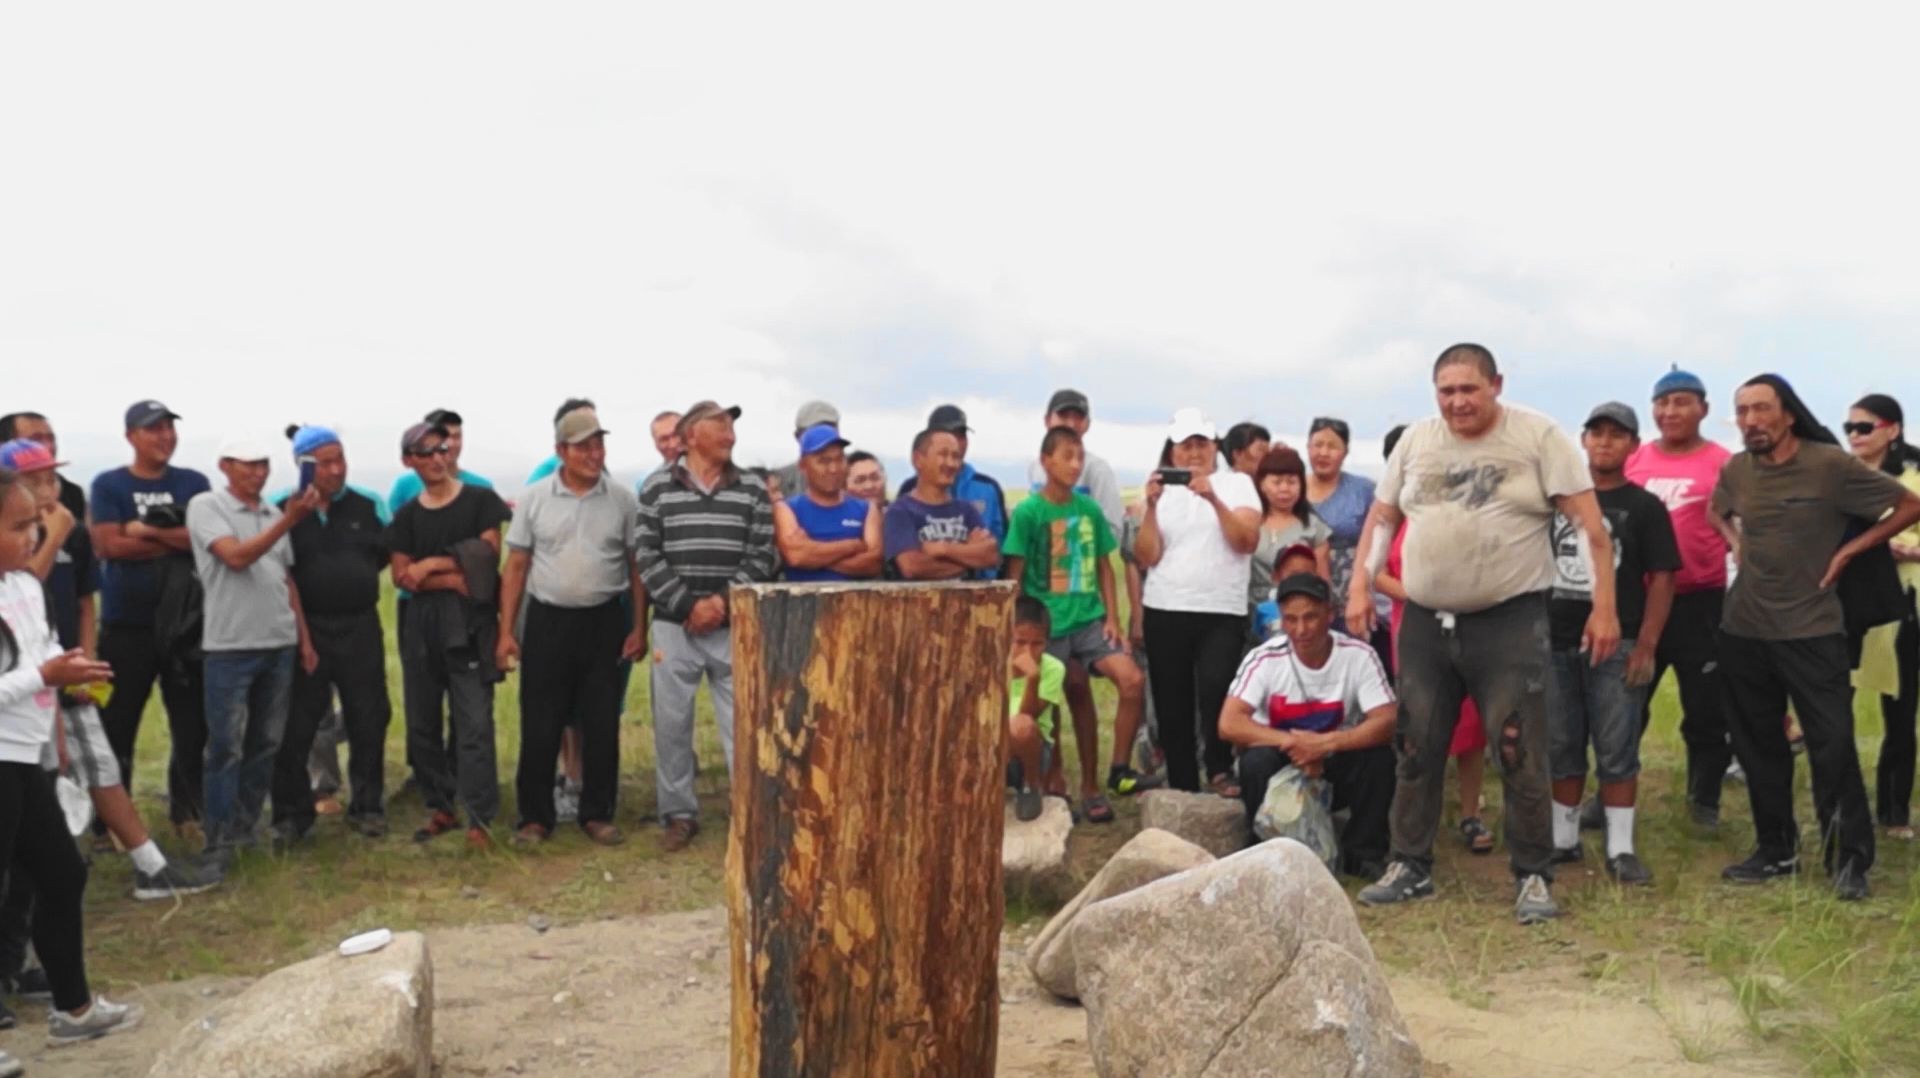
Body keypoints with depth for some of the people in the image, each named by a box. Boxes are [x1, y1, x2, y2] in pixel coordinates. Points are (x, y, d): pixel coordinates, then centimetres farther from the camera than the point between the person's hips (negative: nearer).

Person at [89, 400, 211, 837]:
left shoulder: (193, 483, 7)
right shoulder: (108, 485, 1)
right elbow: (110, 544, -12)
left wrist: (149, 530, -14)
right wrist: (179, 541, -10)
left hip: (185, 622, 2)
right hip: (125, 624, -2)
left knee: (193, 723, 6)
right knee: (116, 726, 4)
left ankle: (188, 810, 18)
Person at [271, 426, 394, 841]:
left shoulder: (370, 505, 4)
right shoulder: (283, 508, -2)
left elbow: (392, 553, 12)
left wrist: (353, 577, 6)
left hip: (360, 627, 2)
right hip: (303, 628, -1)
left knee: (368, 720, 7)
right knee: (295, 725, 5)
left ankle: (367, 806, 20)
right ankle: (292, 813, 18)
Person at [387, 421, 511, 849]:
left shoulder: (480, 500, 2)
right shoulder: (406, 515, 11)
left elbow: (488, 555, -7)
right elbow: (400, 576, 2)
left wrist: (430, 564, -4)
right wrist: (453, 579, -11)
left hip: (469, 624, -4)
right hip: (420, 625, 4)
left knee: (474, 723, -9)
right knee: (422, 723, 9)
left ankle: (479, 817, -7)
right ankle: (440, 808, 20)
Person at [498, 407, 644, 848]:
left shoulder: (623, 500, 0)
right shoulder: (534, 498, 0)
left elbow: (637, 567, 4)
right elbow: (516, 568, 3)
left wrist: (639, 628, -1)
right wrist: (506, 631, -1)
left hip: (604, 621, 0)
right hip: (548, 621, 0)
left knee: (602, 725, 6)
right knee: (539, 726, 3)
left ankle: (597, 814, 18)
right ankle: (535, 816, 15)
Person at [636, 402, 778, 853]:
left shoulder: (753, 491, 6)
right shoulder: (658, 487, 2)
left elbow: (763, 556, 1)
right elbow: (646, 556, -3)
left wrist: (724, 601, -11)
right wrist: (688, 604, -11)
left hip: (736, 626, 1)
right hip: (674, 626, 0)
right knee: (671, 722, 5)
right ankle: (679, 813, 19)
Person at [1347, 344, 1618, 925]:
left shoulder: (1538, 436, -6)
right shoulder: (1416, 440, 7)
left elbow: (1590, 523, -7)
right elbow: (1381, 517, 14)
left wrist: (1604, 606, -12)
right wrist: (1360, 586, 5)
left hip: (1510, 620, -4)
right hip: (1424, 621, 4)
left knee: (1520, 755, -1)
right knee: (1417, 750, 11)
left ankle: (1533, 877, 13)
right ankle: (1410, 866, 24)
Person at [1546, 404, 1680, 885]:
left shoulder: (1644, 507, 1)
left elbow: (1661, 579, -3)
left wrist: (1646, 645, -11)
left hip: (1616, 646, -3)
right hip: (1556, 642, 3)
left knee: (1616, 752, 0)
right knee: (1561, 748, 10)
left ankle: (1620, 847, 8)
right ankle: (1564, 838, 21)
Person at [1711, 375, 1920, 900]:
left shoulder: (1831, 464, -11)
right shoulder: (1735, 470, 2)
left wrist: (1847, 551, -8)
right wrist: (1736, 542, 6)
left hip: (1811, 630, -4)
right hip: (1743, 630, 5)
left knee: (1832, 745, -4)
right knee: (1757, 745, 11)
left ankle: (1850, 859, 10)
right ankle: (1776, 850, 24)